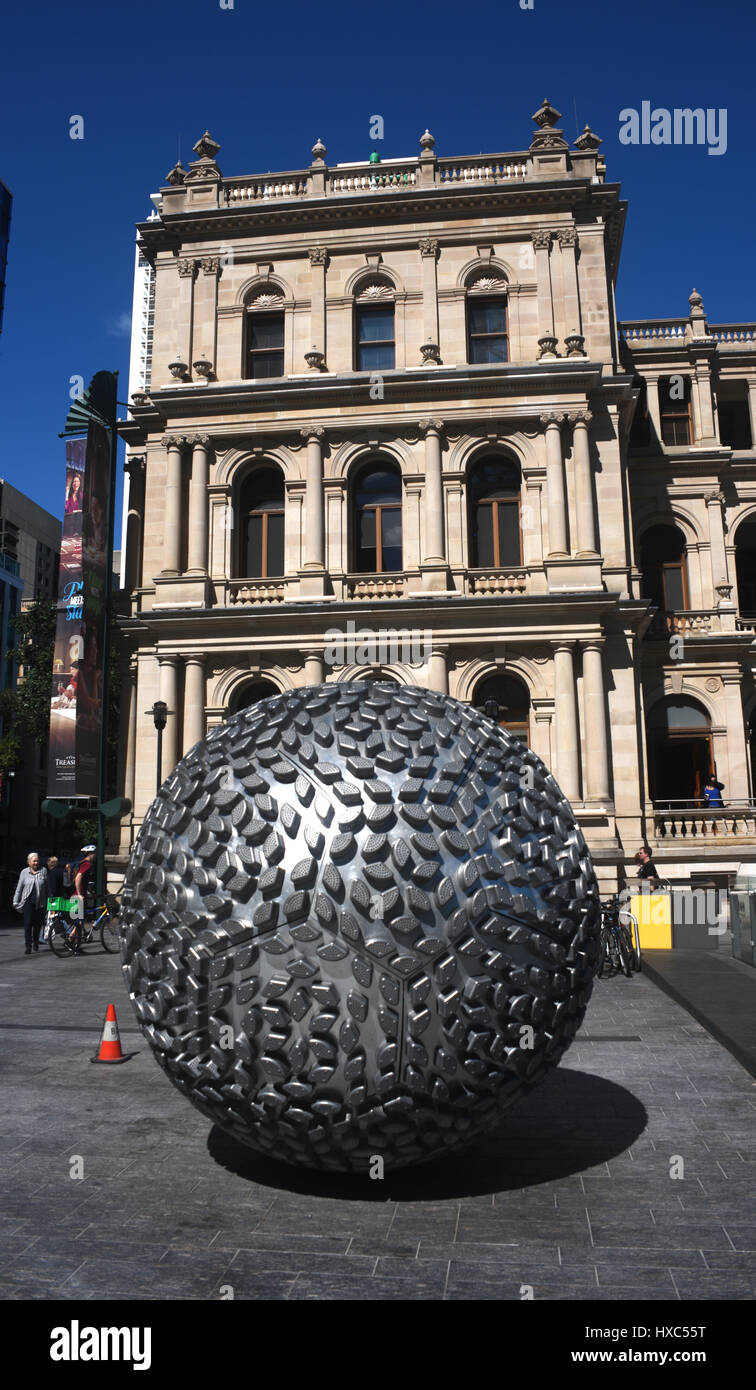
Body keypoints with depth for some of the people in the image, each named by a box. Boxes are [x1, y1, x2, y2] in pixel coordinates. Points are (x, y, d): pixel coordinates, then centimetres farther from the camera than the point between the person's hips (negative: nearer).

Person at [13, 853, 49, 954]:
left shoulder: (43, 871, 3)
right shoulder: (24, 872, 5)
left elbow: (47, 887, 4)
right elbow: (19, 888, 10)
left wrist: (48, 900, 2)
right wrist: (16, 901, 8)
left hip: (40, 902, 1)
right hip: (28, 901, -1)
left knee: (38, 924, 8)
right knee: (28, 924, -8)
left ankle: (36, 943, 28)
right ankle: (27, 946, -5)